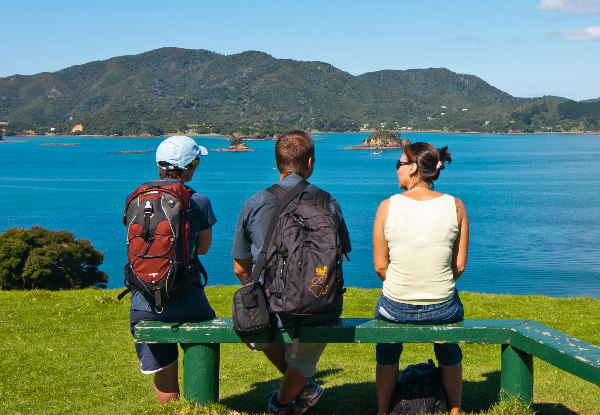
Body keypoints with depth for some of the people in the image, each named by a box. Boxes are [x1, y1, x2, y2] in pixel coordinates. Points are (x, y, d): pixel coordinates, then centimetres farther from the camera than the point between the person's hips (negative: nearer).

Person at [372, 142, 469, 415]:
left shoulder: (388, 207, -12)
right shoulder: (455, 206, -7)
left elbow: (380, 266, -7)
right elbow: (460, 265, -3)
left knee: (387, 349, 34)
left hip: (396, 307, -1)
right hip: (443, 308, 1)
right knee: (449, 348, 37)